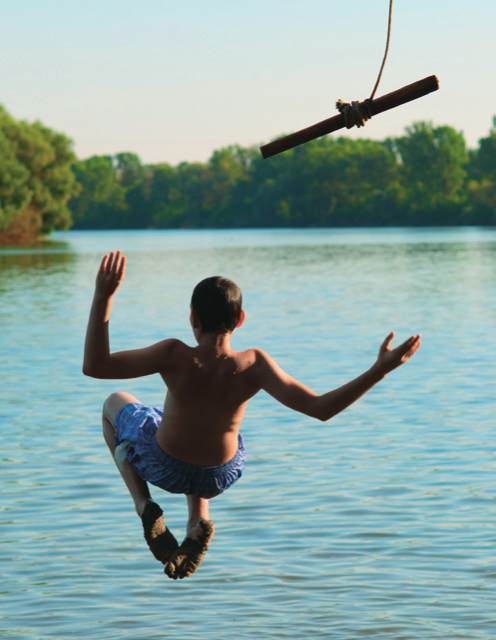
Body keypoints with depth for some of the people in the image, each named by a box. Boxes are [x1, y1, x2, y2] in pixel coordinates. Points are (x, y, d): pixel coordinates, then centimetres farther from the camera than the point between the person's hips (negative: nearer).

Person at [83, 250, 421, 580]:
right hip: (220, 476, 3)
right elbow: (320, 408, -32)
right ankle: (198, 522, 19)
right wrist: (380, 369, -32)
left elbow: (94, 366, -31)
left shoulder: (176, 357, -32)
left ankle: (144, 504, 11)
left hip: (163, 465, -3)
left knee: (115, 403, 27)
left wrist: (103, 297, -33)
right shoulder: (253, 366, -27)